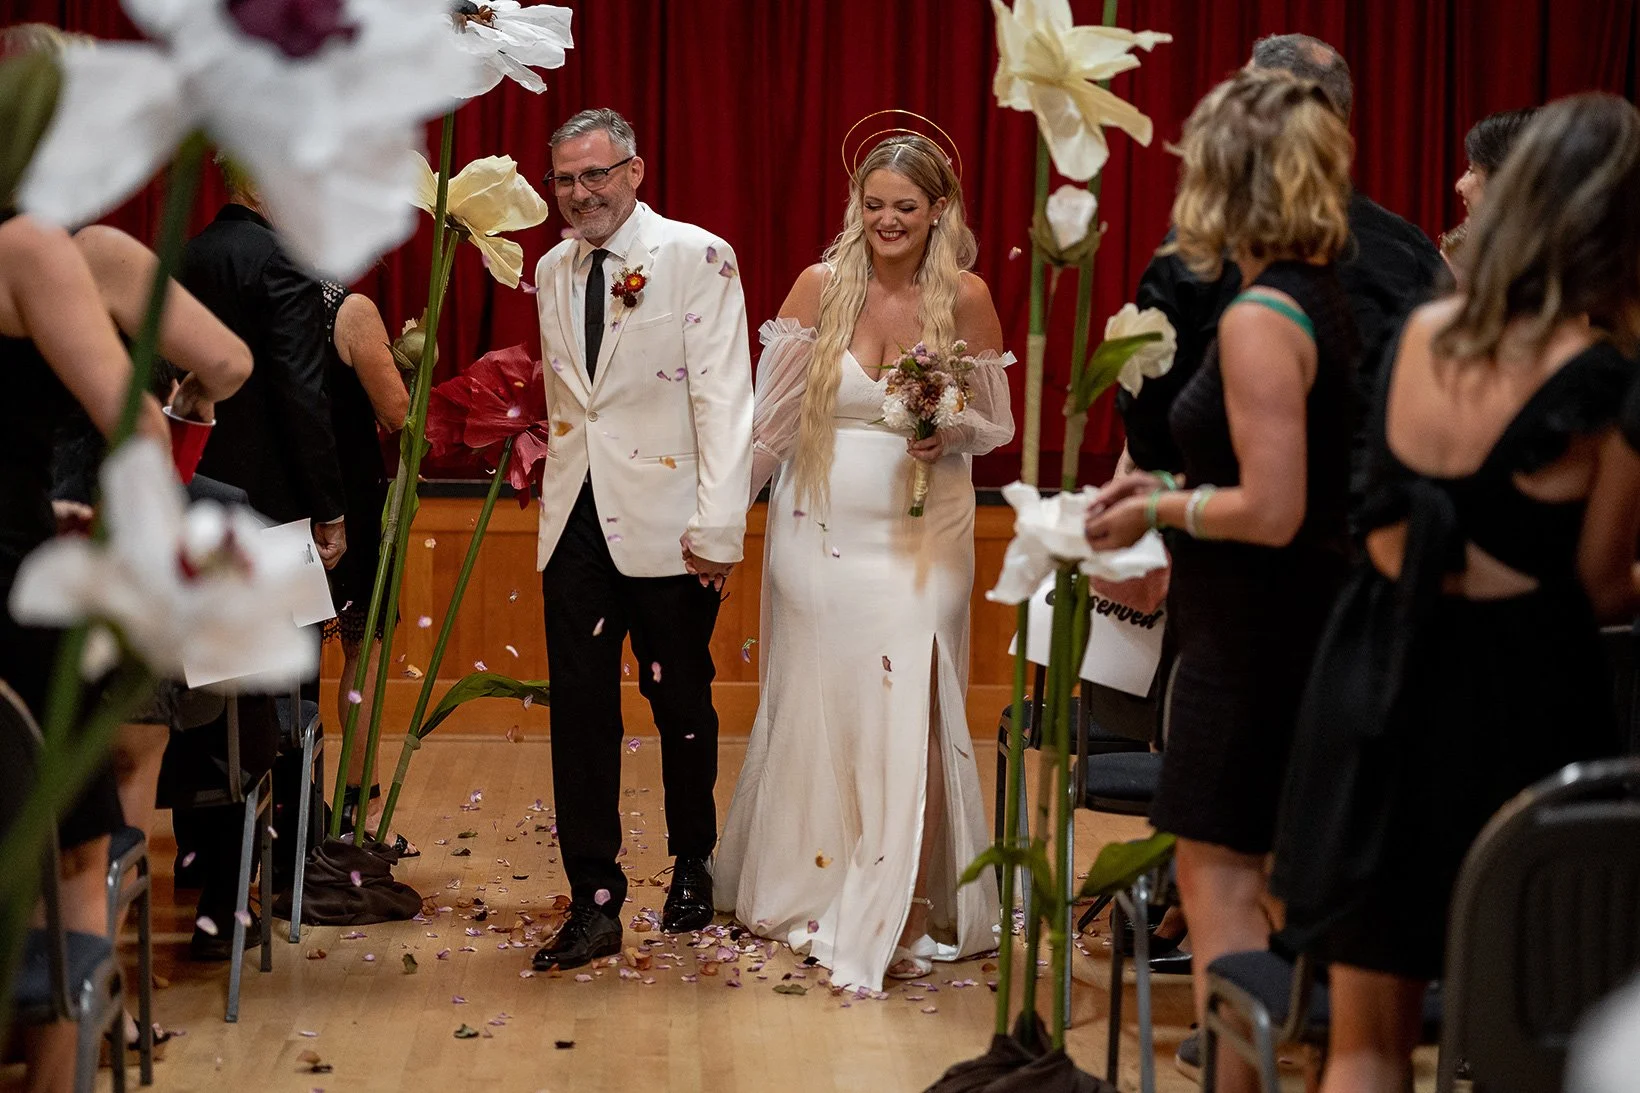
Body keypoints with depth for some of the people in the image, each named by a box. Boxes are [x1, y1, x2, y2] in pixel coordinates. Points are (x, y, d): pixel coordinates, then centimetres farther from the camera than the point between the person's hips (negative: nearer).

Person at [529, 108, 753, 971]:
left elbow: (723, 397, -11)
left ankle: (692, 869, 29)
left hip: (666, 528, -4)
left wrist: (717, 526, -16)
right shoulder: (553, 271, 11)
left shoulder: (697, 258, -7)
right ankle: (594, 901, 3)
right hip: (575, 521, 4)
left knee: (681, 705, 9)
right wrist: (560, 476, 9)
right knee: (579, 710, 0)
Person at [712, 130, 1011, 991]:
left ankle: (897, 915, -1)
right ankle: (808, 891, 26)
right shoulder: (820, 286, -2)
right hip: (820, 527, 1)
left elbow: (996, 422, 6)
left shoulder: (965, 299, -3)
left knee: (907, 709, -7)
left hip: (922, 536, -1)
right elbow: (771, 416, 2)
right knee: (814, 706, 9)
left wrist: (952, 434, -16)